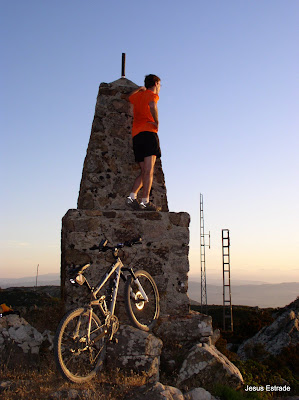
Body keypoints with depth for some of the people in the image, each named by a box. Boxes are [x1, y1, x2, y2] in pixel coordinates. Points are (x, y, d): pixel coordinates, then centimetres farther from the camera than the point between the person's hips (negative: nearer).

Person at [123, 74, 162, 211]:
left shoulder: (138, 95, 25)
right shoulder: (152, 94, 5)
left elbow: (125, 97, 47)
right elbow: (152, 105, -20)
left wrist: (139, 89, 54)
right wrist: (157, 122, -10)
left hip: (136, 135, 7)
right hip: (148, 131, -7)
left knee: (144, 171, 7)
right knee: (148, 170, -13)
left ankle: (132, 196, -9)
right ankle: (145, 202, -21)